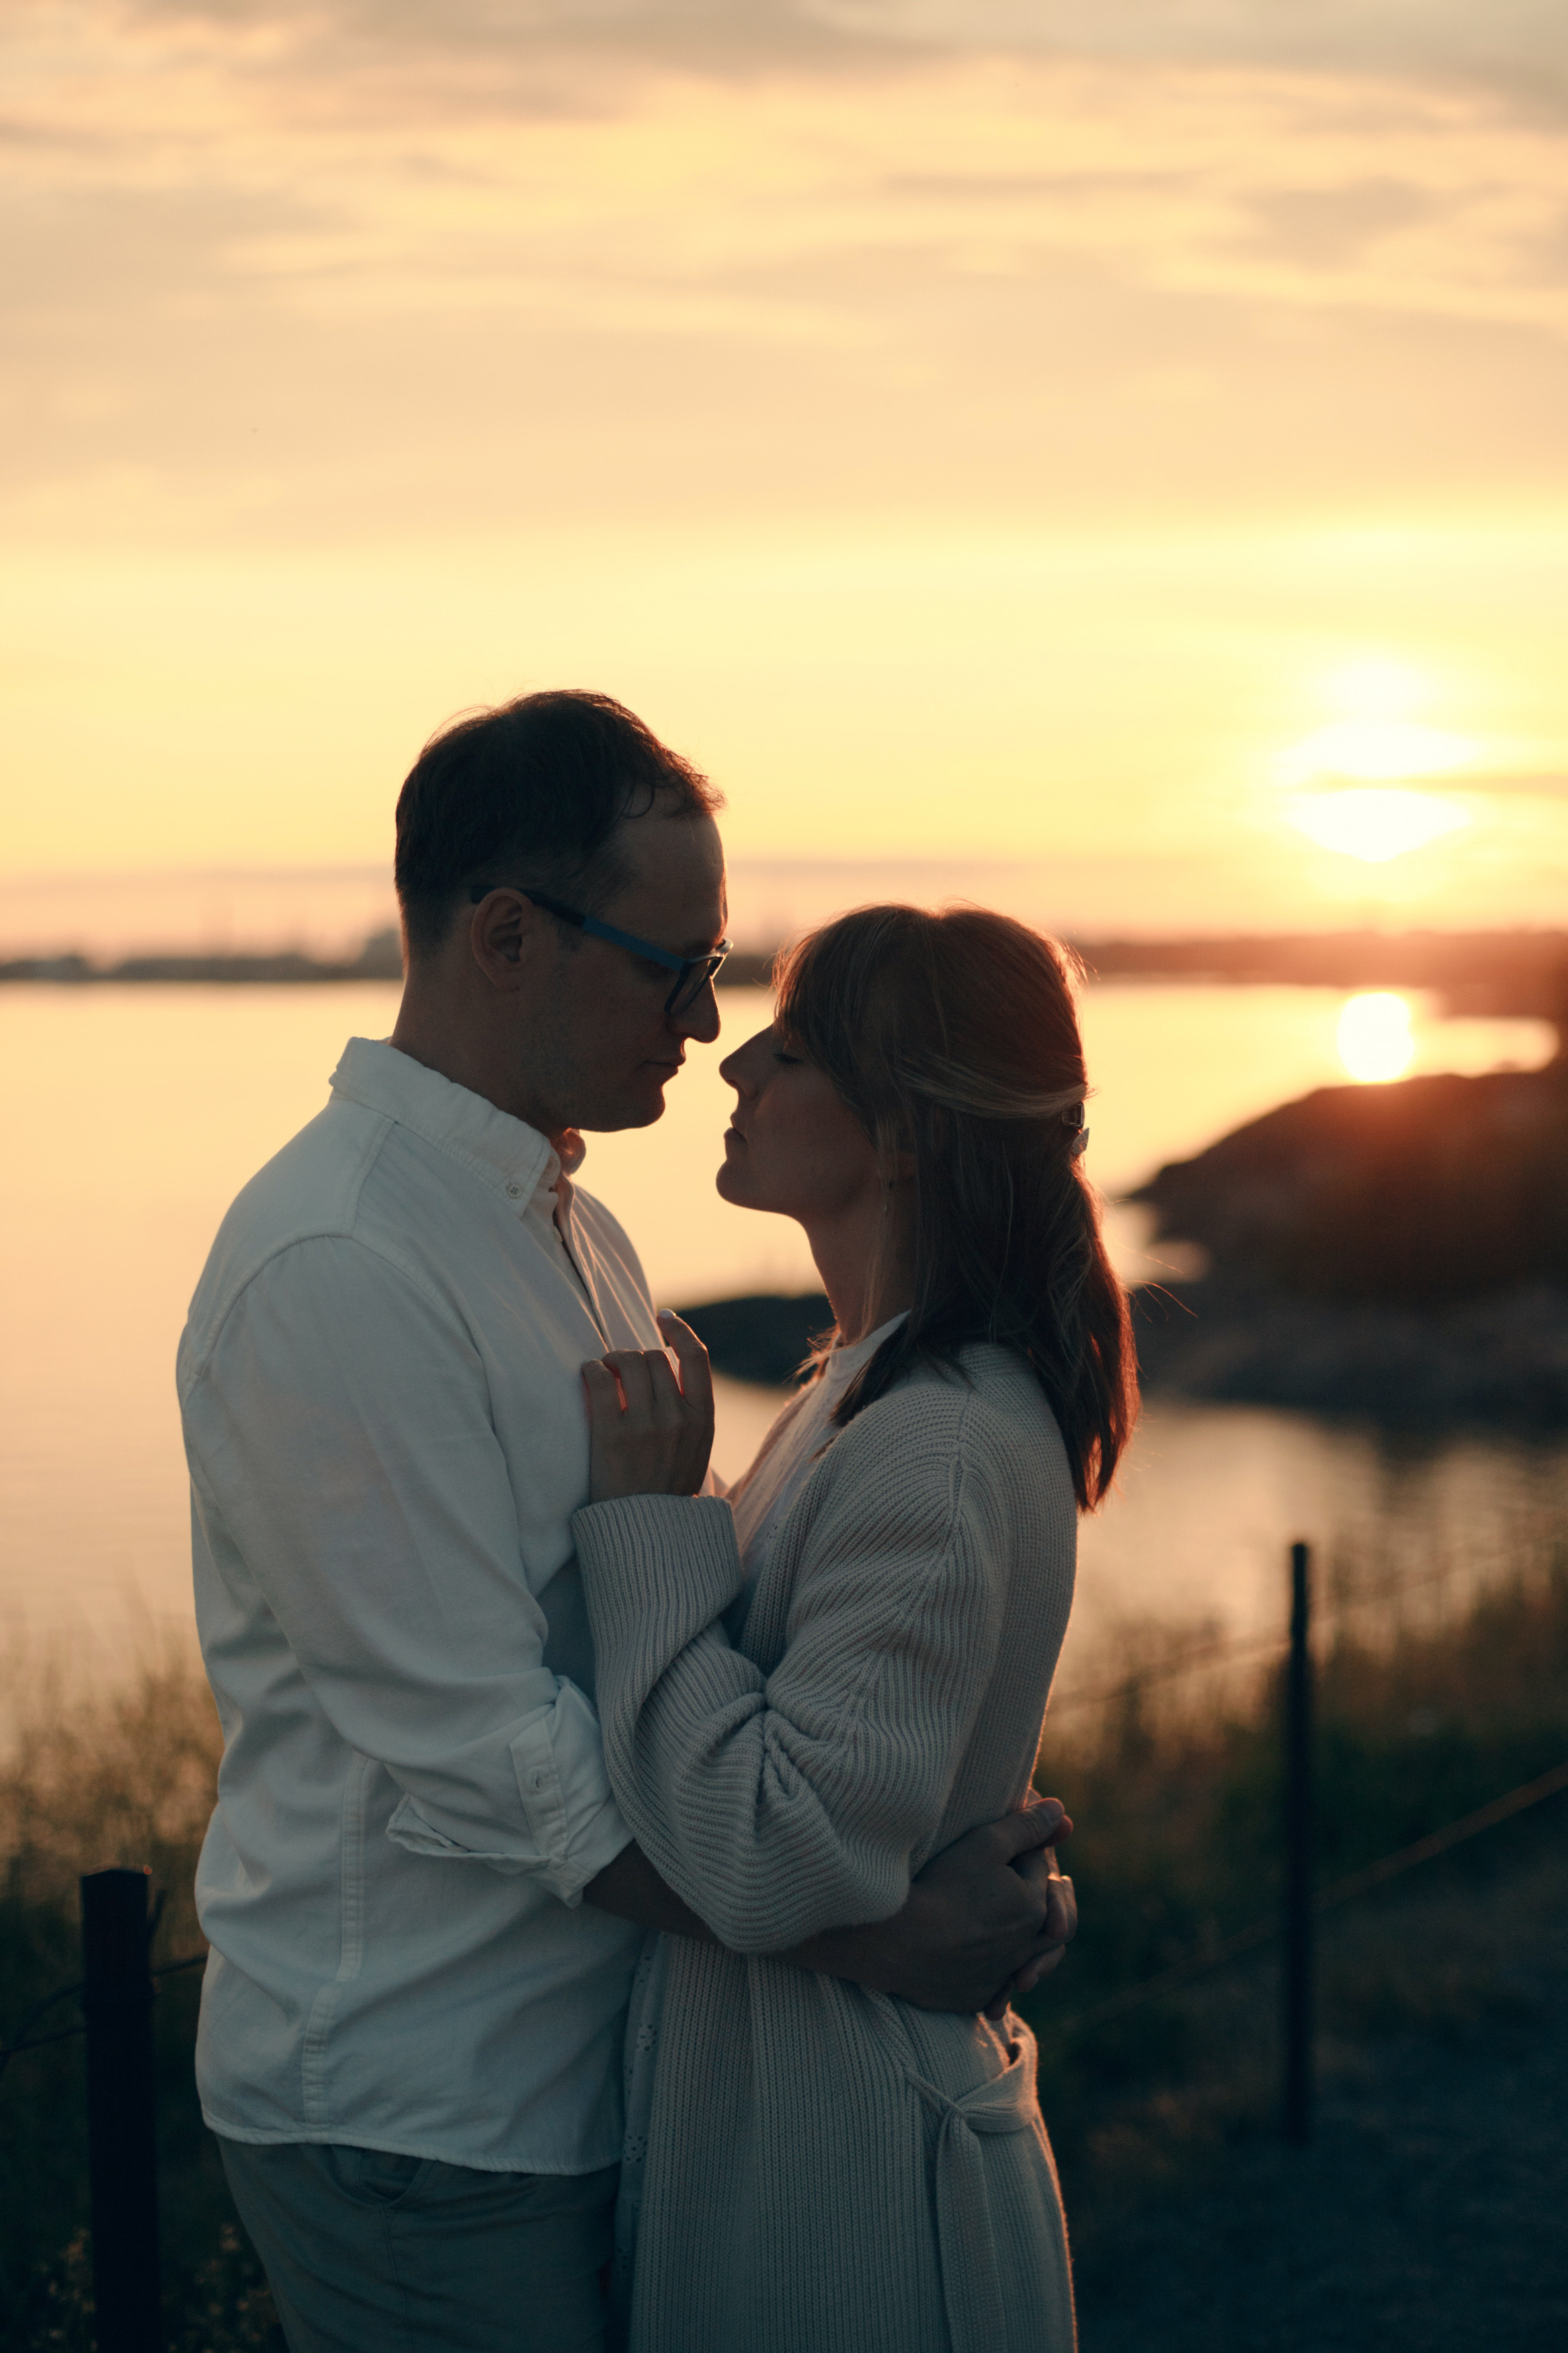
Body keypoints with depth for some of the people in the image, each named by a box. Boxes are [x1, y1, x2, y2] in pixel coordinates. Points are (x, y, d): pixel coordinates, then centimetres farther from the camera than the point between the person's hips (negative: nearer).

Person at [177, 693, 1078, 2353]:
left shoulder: (577, 1237, 11)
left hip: (577, 2078, 8)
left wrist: (962, 1860, 0)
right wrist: (869, 1934, -20)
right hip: (413, 2123, -8)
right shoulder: (334, 1272, -20)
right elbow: (484, 1755, -23)